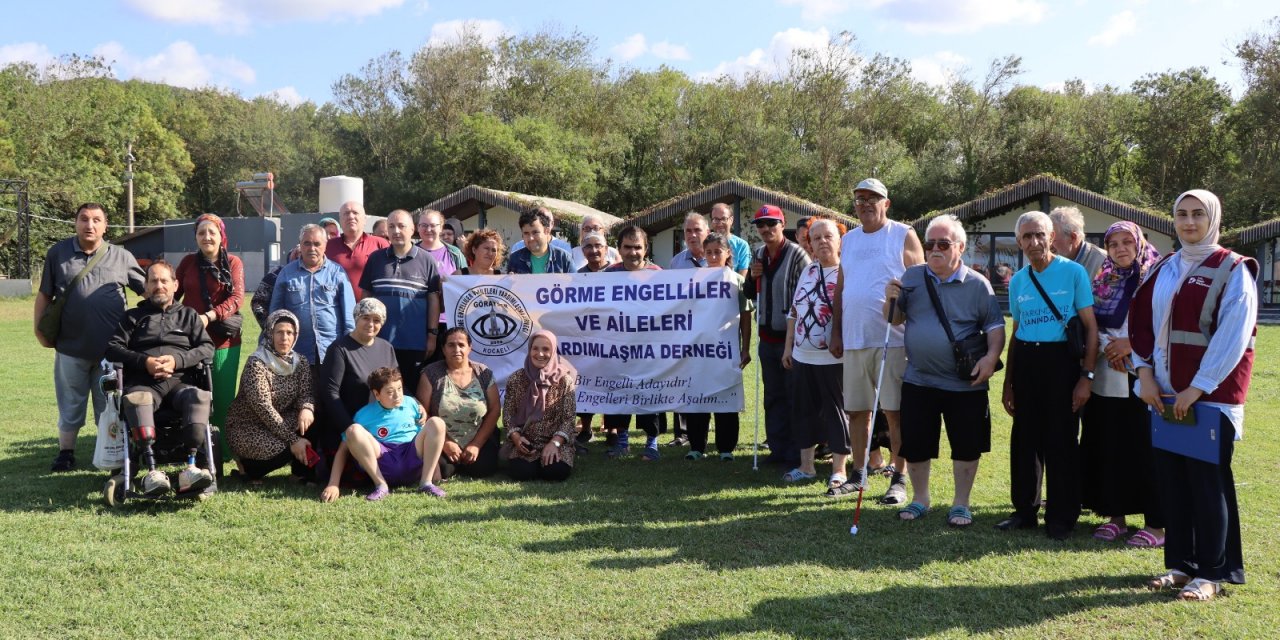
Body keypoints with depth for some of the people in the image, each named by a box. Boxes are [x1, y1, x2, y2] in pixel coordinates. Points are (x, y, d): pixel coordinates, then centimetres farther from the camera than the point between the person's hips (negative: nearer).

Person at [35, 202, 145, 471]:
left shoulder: (121, 257, 1)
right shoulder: (57, 253, 2)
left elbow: (149, 289, 8)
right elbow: (44, 294, 7)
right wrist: (39, 327, 2)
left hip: (111, 348, 0)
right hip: (71, 347, 0)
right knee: (70, 406, 12)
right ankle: (66, 452, 26)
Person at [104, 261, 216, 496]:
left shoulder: (188, 315, 27)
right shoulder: (133, 316, 27)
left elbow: (208, 347, 13)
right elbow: (113, 348, 13)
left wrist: (177, 360, -6)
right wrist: (143, 361, -5)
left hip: (180, 381, 0)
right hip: (143, 382, 0)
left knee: (199, 397, -36)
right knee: (134, 399, -38)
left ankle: (191, 467, -45)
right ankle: (151, 470, -48)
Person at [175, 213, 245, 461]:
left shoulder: (233, 262, 2)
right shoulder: (188, 261, 9)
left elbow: (237, 297, -9)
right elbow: (174, 293, 15)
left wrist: (209, 316, -21)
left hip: (224, 342, -2)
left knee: (223, 397, 5)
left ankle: (225, 449, 16)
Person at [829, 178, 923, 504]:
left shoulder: (903, 236, 1)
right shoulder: (848, 240, 16)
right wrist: (836, 333, 13)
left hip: (892, 339, -5)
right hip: (854, 340, 5)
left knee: (895, 411, -4)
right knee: (857, 410, 10)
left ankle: (898, 478, 2)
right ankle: (859, 474, 20)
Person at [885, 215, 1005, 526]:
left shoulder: (977, 284, -4)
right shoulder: (911, 277, 4)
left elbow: (995, 326, -2)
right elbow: (896, 320, 11)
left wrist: (991, 356, -18)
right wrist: (891, 300, -9)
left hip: (966, 384, -2)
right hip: (918, 380, 2)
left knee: (966, 447, 6)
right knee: (914, 446, 9)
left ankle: (961, 504, 24)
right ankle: (920, 498, 30)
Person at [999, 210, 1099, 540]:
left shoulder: (1073, 272, -4)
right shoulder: (1018, 281, 10)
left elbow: (1091, 327, -4)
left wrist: (1086, 376, -11)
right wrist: (1008, 382, 16)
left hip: (1061, 360, -4)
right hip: (1025, 361, 5)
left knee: (1061, 440, 0)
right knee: (1025, 439, 9)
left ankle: (1061, 517, 11)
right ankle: (1025, 509, 21)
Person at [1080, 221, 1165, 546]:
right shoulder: (1103, 281, 13)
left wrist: (1132, 344, -15)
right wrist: (1108, 348, -7)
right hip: (1107, 379, 5)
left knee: (1145, 448, -3)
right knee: (1107, 446, 7)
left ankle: (1155, 523, 5)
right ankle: (1115, 515, 18)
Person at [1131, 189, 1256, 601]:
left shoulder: (1233, 271, -5)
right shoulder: (1163, 270, 12)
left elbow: (1233, 337, -12)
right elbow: (1142, 323, 13)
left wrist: (1197, 388, -16)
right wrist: (1146, 374, 0)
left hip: (1210, 395, -5)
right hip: (1164, 395, 5)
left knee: (1208, 483, -2)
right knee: (1170, 479, 8)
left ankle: (1212, 574, 9)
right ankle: (1180, 564, 20)